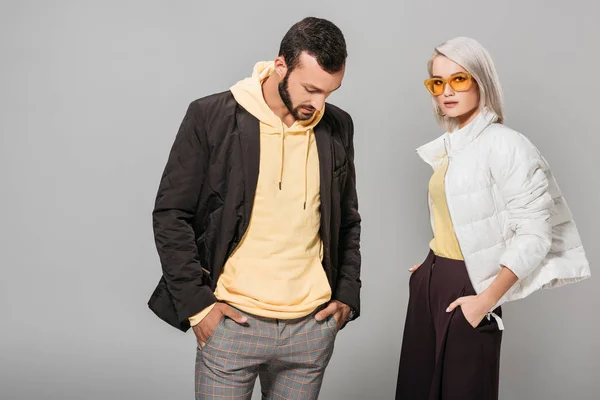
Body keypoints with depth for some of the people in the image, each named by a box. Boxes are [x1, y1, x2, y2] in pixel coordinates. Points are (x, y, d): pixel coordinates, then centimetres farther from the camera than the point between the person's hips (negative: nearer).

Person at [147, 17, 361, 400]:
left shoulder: (338, 128, 4)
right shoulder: (211, 117, -8)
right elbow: (171, 215, -5)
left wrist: (347, 293, 5)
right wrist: (196, 302, -9)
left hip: (313, 326, 3)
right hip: (231, 324, -3)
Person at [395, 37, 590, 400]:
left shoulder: (504, 144, -15)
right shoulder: (450, 146, 9)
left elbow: (534, 233, -18)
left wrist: (487, 299, -15)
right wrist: (433, 267, 7)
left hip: (466, 289, -7)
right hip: (429, 282, 7)